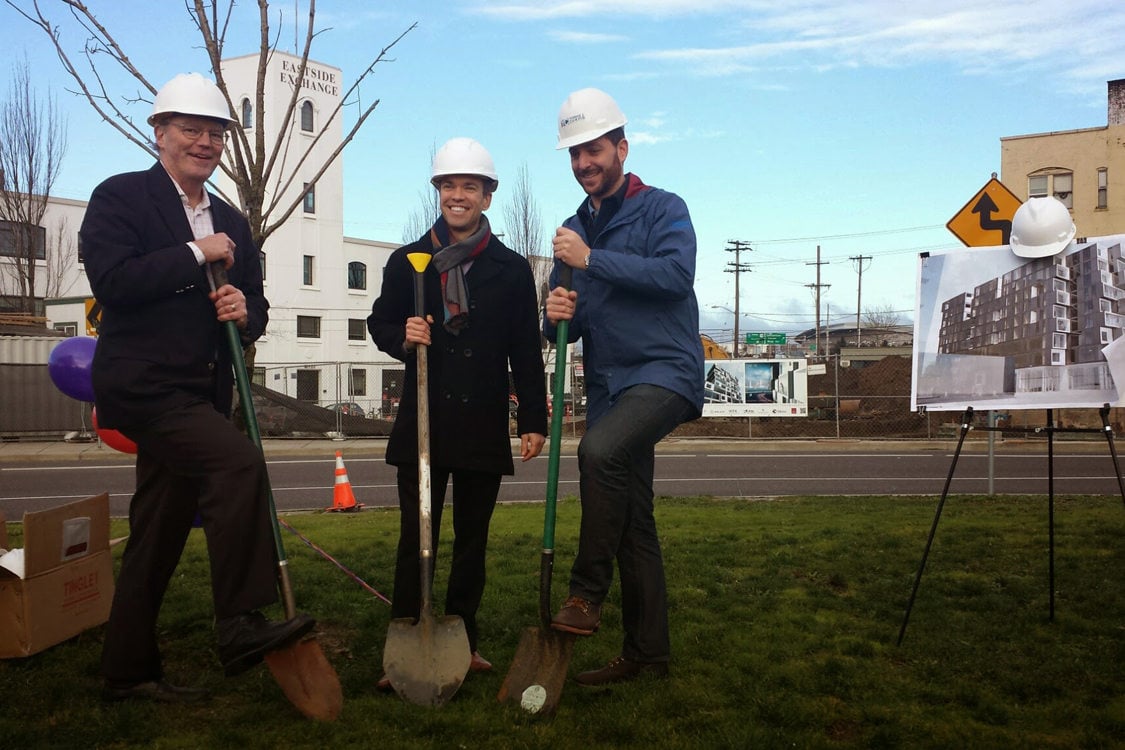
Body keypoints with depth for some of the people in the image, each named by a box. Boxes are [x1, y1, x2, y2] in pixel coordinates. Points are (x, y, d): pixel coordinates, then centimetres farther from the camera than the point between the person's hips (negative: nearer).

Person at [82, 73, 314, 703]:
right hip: (143, 385, -7)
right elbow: (112, 282, -17)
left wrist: (246, 310, -6)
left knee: (159, 535, 12)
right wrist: (197, 253, -14)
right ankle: (242, 627, -19)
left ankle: (129, 672, 24)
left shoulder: (231, 223, 17)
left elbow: (255, 310, 17)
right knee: (240, 462, -27)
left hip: (198, 393, 7)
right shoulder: (120, 197, -2)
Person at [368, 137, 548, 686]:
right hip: (422, 420, 0)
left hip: (484, 426, 0)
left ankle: (463, 641, 22)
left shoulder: (512, 270, 6)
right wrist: (402, 337, -8)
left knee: (473, 538, 10)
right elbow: (380, 322, 16)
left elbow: (527, 353, 4)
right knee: (415, 537, -1)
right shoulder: (407, 261, 8)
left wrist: (533, 421, -1)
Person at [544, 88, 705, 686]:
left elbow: (676, 274, -20)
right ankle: (645, 653, 17)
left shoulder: (662, 209, 0)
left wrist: (592, 260, -18)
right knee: (632, 522, 8)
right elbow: (566, 329, 17)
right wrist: (557, 316, -7)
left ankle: (588, 592, -18)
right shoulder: (573, 230, 17)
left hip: (664, 372, -6)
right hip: (607, 385, 7)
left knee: (599, 451, -33)